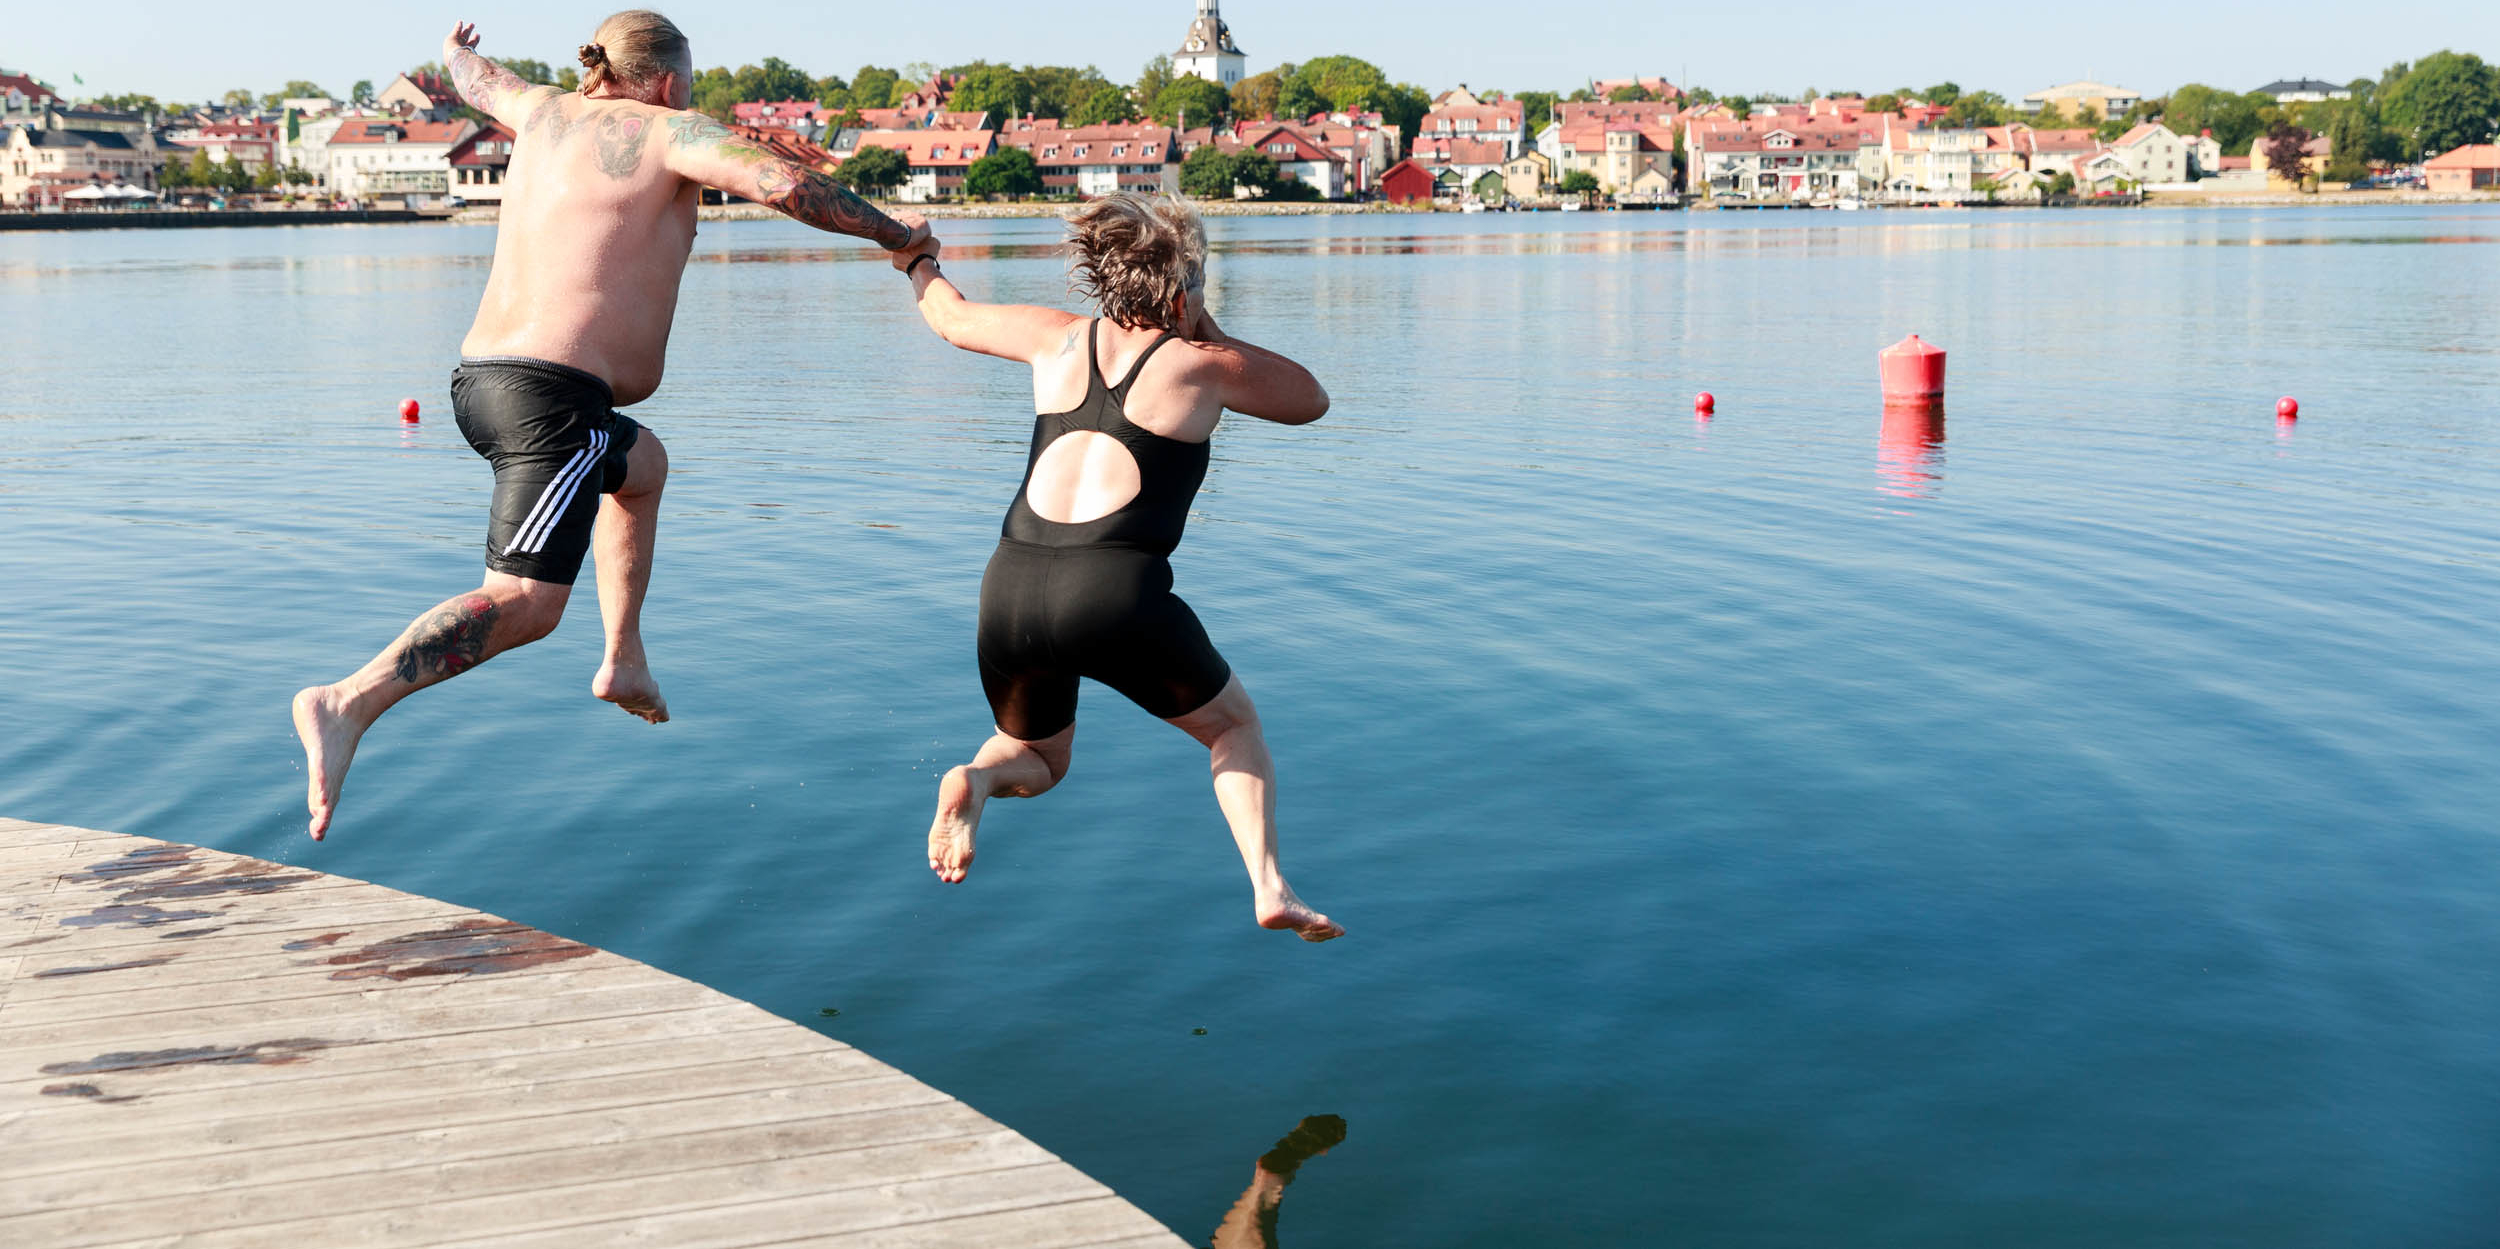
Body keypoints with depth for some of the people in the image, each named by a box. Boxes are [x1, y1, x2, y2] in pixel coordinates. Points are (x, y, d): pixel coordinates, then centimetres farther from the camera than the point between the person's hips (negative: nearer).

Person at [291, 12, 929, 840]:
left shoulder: (547, 112, 18)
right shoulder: (668, 132, -1)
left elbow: (478, 81, 40)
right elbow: (782, 184, -16)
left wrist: (457, 52, 64)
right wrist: (893, 233, -3)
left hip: (479, 379, 9)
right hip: (555, 398, -9)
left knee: (642, 464, 35)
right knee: (524, 603, -18)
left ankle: (624, 660, 28)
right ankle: (348, 705, -36)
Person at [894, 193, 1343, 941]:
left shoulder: (1061, 340, 17)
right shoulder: (1207, 366, 8)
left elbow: (954, 319, 34)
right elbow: (1312, 401, 25)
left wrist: (917, 264, 54)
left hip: (1011, 591, 4)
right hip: (1117, 596, -3)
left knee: (1036, 759, 29)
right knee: (1234, 727, 22)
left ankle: (974, 781, -6)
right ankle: (1268, 886, 2)